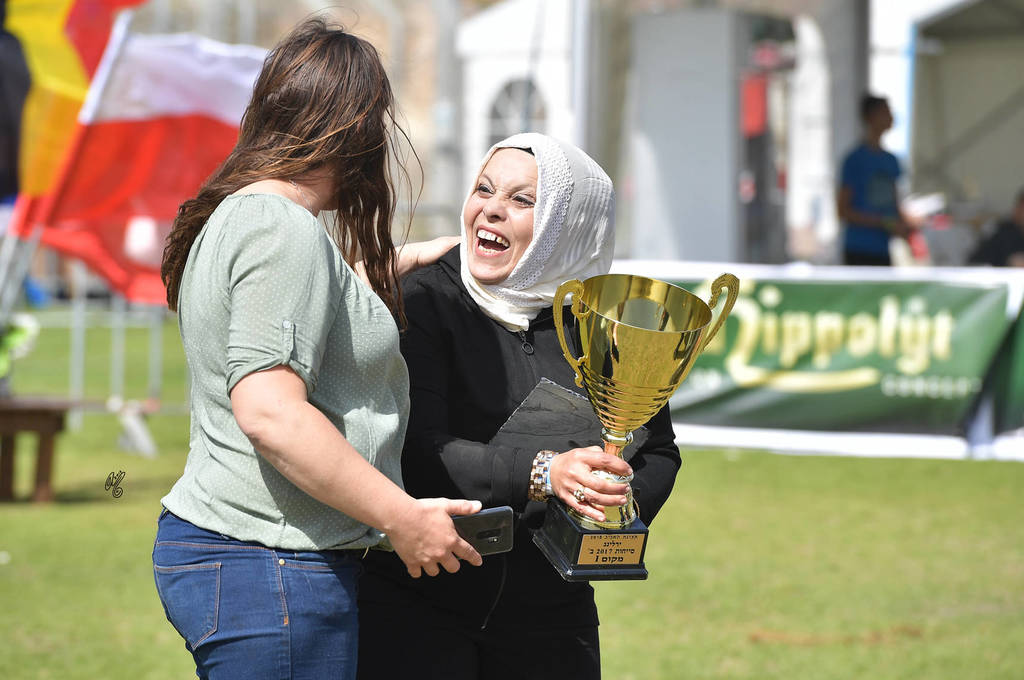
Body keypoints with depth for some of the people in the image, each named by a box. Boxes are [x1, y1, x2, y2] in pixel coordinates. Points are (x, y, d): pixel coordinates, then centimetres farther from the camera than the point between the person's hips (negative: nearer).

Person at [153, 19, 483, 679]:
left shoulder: (232, 219, 17)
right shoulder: (285, 230, -15)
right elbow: (270, 412, -25)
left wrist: (401, 262, 36)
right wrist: (404, 519, -20)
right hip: (272, 570, -10)